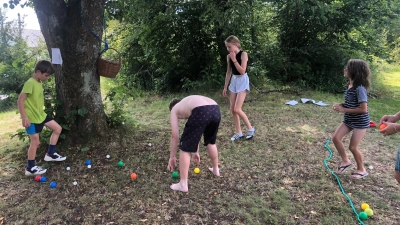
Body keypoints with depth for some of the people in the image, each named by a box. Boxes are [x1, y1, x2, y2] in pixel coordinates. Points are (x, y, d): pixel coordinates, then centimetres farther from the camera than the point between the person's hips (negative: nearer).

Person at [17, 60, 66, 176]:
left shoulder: (39, 83, 7)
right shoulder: (30, 83, -21)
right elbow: (20, 100, -22)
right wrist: (24, 117, -24)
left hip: (40, 114, 9)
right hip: (31, 118, -9)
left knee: (58, 128, 12)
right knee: (35, 141, -2)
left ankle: (50, 154, 22)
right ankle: (30, 168, 13)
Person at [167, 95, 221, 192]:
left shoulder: (174, 110, 26)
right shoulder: (189, 103, 42)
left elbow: (174, 136, 20)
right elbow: (195, 133, 47)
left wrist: (172, 157, 30)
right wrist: (195, 151, 56)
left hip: (201, 112, -7)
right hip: (215, 110, 7)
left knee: (185, 148, 9)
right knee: (211, 141, 33)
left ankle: (183, 185, 15)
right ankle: (216, 169, 53)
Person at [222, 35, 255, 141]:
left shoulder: (243, 54, -14)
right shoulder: (229, 56, 4)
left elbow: (242, 71, -22)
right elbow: (229, 72, 11)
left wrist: (234, 59, -21)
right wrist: (225, 87, 11)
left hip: (242, 81, -7)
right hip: (234, 81, 7)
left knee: (237, 109, -14)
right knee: (232, 109, 4)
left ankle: (250, 128, 7)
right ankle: (239, 133, 15)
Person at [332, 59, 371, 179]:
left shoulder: (360, 88, -25)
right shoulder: (349, 85, 1)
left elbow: (363, 109, -26)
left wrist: (344, 110, -24)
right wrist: (340, 105, -5)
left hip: (360, 122, -8)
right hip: (349, 120, 8)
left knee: (353, 147, -1)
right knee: (335, 138, 0)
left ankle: (361, 170, 23)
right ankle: (345, 161, 19)